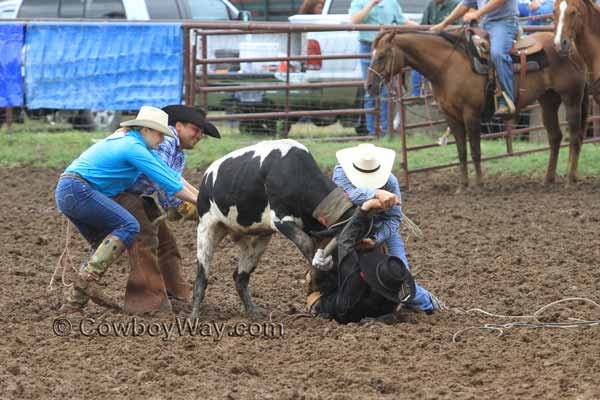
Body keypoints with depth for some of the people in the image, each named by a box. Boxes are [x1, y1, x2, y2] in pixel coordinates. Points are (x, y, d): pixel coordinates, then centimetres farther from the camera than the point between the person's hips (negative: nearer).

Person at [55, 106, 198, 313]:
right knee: (128, 226, -15)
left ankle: (74, 301, 7)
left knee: (105, 245, 12)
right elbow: (167, 181, -11)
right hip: (78, 189, -11)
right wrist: (197, 201, -3)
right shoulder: (134, 147, -10)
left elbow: (169, 173, 25)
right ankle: (89, 277, -20)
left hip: (65, 193, 11)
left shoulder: (125, 140, 21)